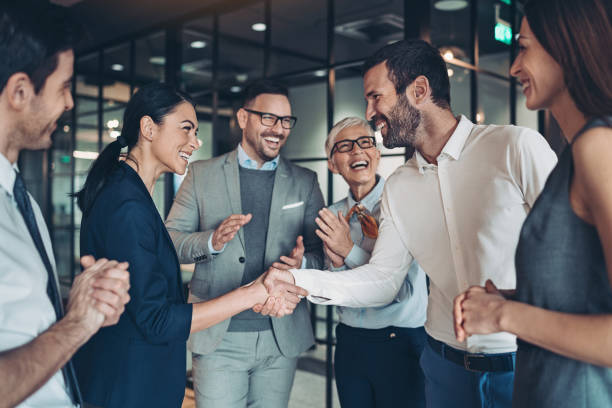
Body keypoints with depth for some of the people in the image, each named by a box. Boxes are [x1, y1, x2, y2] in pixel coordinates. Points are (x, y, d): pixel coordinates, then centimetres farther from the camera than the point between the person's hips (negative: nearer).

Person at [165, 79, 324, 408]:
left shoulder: (305, 182, 8)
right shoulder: (201, 174, 4)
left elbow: (322, 254, 7)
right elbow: (169, 241, 2)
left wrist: (302, 262, -16)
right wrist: (212, 240, -18)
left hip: (282, 337, 2)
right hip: (218, 335, -1)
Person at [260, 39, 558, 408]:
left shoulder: (515, 146, -13)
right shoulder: (398, 188, 5)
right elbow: (382, 279, 3)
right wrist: (299, 280, -10)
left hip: (527, 366, -5)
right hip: (445, 364, 5)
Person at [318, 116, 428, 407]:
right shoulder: (333, 216, 3)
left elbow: (403, 289, -17)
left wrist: (350, 251, -21)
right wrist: (336, 263, -13)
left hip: (402, 343, -4)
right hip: (350, 343, 5)